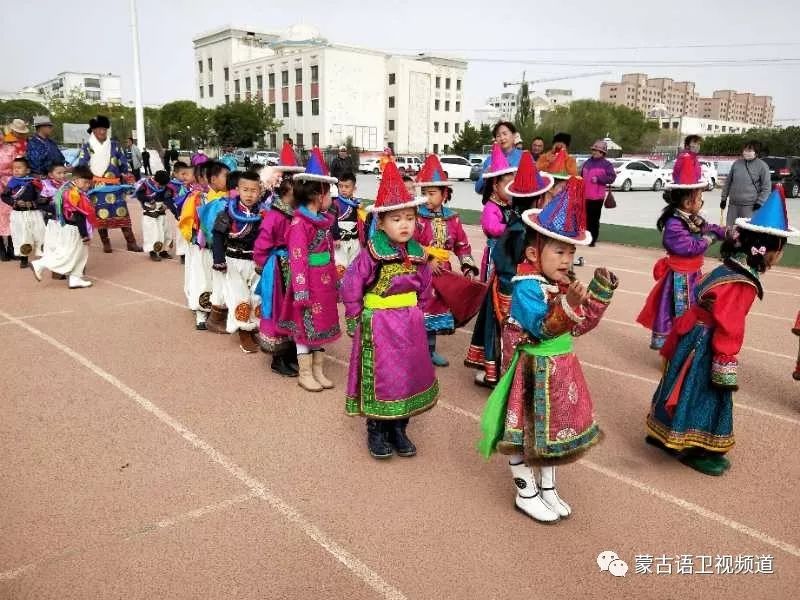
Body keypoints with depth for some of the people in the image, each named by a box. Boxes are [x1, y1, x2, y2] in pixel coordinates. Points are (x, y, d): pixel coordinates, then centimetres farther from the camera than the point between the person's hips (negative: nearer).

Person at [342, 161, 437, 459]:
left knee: (409, 374, 12)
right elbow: (351, 285, -13)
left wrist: (415, 311, 12)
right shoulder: (371, 252, -16)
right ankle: (376, 431, 21)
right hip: (378, 325, -6)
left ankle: (398, 428, 29)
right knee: (380, 376, 3)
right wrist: (355, 319, -8)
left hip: (410, 325, 6)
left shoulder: (417, 253, 1)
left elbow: (425, 286, 14)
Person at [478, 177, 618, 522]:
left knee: (553, 428, 19)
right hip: (533, 371, -8)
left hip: (559, 369, 9)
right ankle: (526, 494, 27)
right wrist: (569, 303, -45)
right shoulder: (527, 286, -21)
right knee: (525, 431, 8)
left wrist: (600, 293, 3)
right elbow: (542, 327, -32)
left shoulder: (564, 284, 4)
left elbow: (581, 326, 10)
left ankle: (548, 490, 38)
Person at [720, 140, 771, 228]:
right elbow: (728, 182, 16)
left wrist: (759, 203, -10)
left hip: (750, 206, -4)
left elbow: (766, 187, -2)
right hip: (733, 204, 4)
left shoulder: (762, 166, -1)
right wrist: (724, 198, 13)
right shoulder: (736, 163, 10)